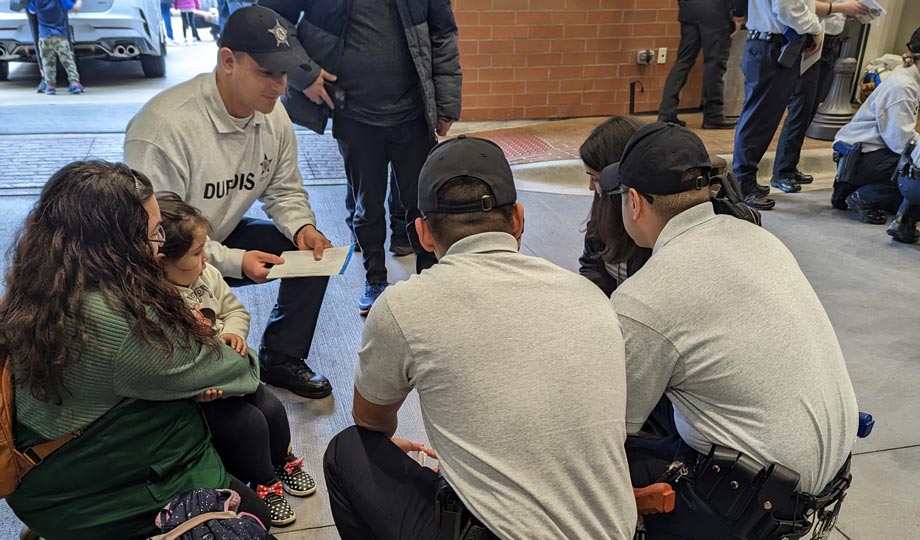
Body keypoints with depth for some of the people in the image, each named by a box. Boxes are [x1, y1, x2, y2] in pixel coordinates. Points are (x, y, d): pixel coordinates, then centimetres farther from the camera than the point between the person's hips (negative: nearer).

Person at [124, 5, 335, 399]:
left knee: (312, 248, -8)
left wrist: (302, 228, -18)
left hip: (226, 236, 7)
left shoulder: (273, 116, -8)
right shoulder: (166, 125, -31)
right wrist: (234, 261, -35)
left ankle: (281, 358, 8)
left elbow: (284, 190, 4)